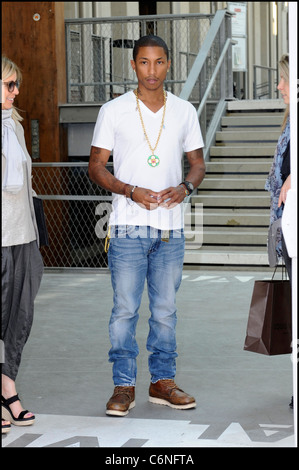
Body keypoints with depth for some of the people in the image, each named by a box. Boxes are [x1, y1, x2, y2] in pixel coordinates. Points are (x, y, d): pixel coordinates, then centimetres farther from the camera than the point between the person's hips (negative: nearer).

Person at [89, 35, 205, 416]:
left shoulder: (185, 112, 8)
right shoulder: (113, 111, 0)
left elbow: (198, 163, 15)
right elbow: (96, 166, 1)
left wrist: (185, 187, -8)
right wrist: (131, 191, -14)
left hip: (171, 227, 3)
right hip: (128, 226, -3)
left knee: (165, 308, 9)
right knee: (125, 308, -1)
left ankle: (162, 381, 20)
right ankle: (124, 385, 8)